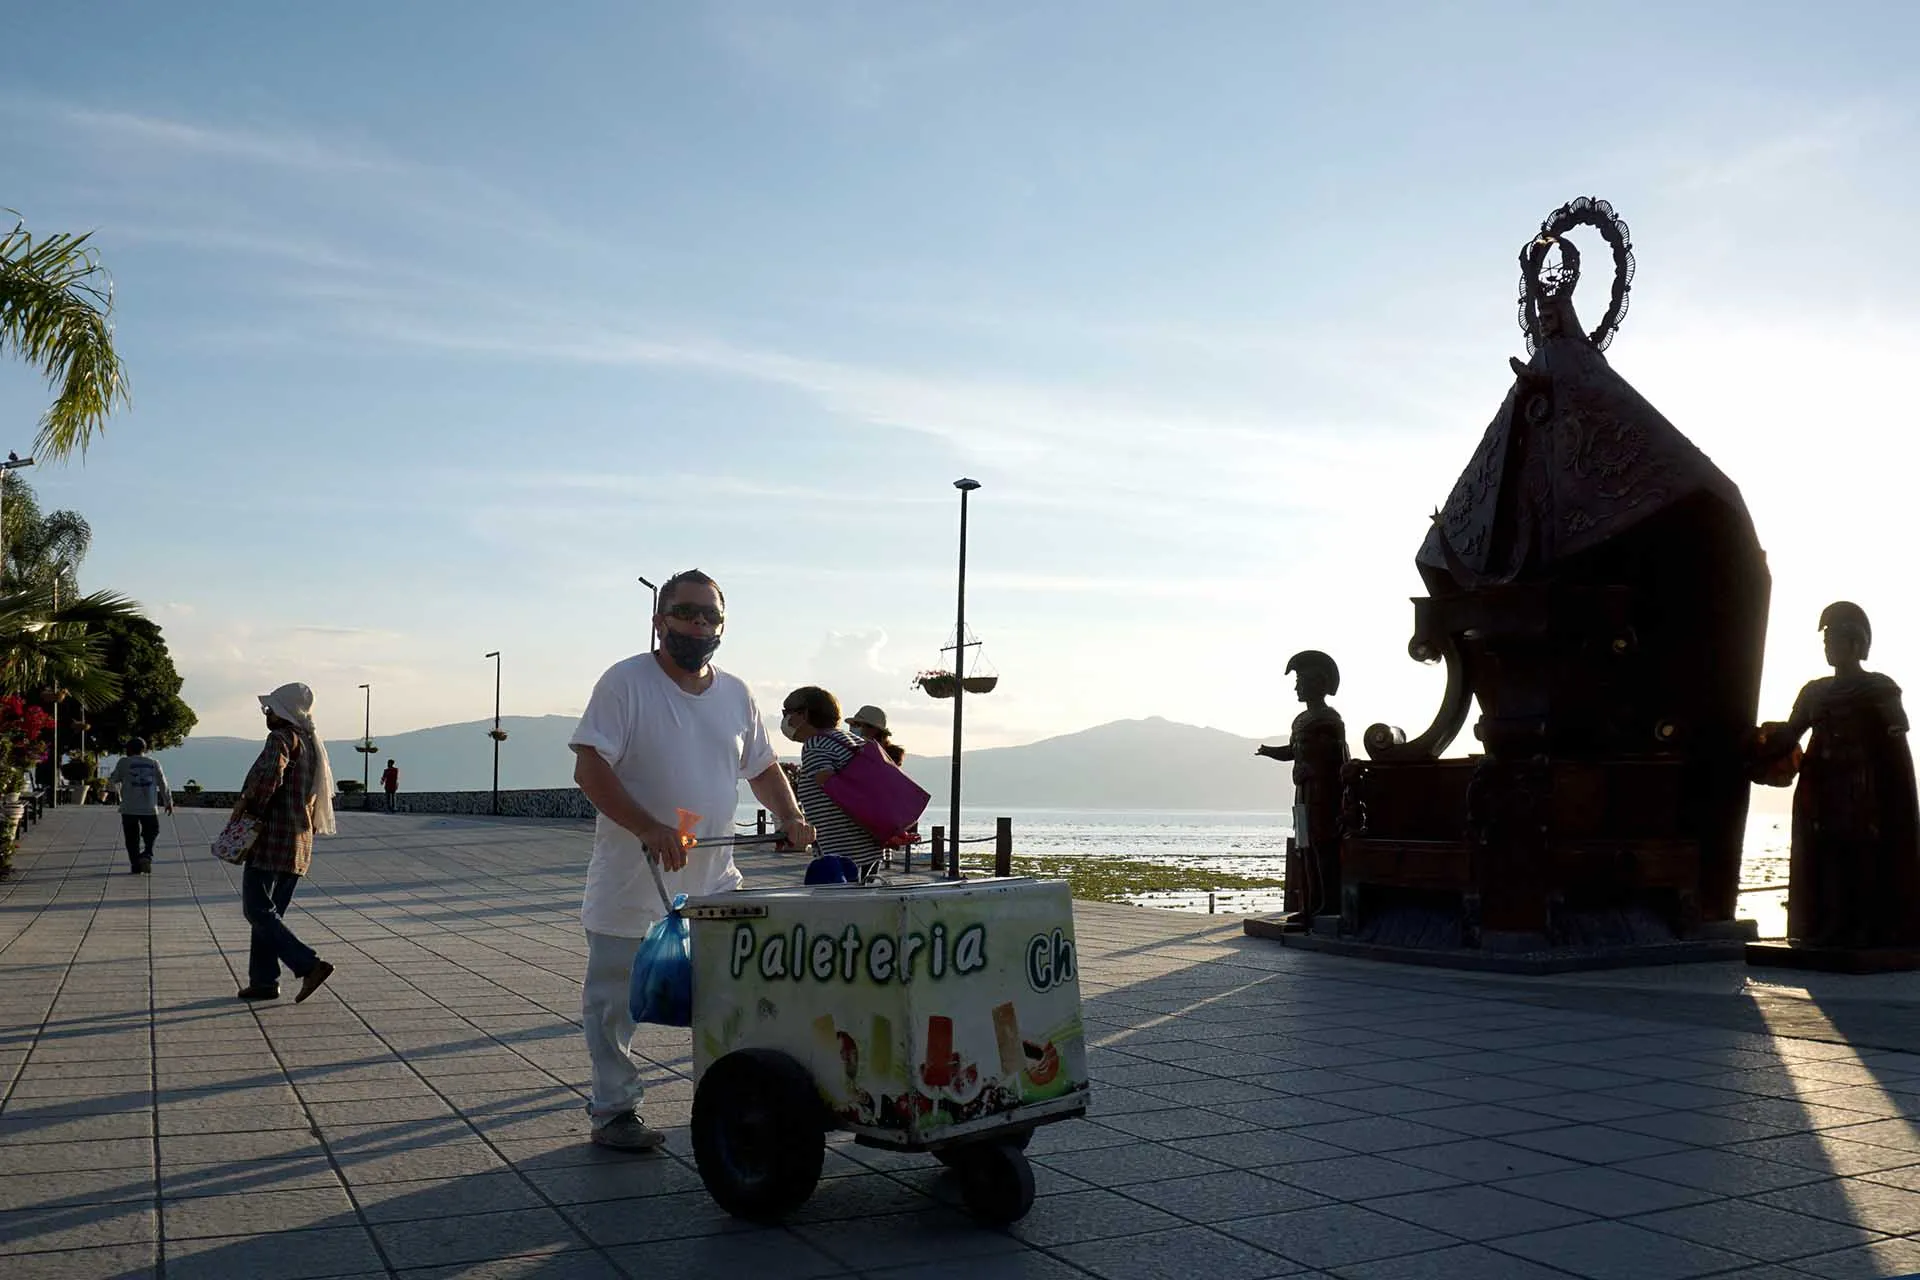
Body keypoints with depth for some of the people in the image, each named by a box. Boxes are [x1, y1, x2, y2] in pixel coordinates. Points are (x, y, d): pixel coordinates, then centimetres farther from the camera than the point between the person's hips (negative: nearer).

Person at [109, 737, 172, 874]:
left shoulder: (124, 762, -1)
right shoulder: (154, 763, 7)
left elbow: (114, 780, 8)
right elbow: (163, 784, 9)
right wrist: (168, 802, 17)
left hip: (129, 808, -1)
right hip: (149, 808, 1)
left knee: (132, 838, 5)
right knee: (150, 834, 12)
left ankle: (136, 866, 2)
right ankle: (147, 855, -12)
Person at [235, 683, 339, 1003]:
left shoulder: (282, 738, -11)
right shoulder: (312, 742, 17)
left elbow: (270, 774, -29)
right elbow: (324, 789, 22)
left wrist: (247, 804, -16)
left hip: (273, 836, -9)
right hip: (300, 841, 9)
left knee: (257, 910, -6)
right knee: (270, 911, 14)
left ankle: (309, 965, -17)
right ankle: (264, 980, 15)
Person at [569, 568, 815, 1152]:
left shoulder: (735, 693, 8)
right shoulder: (626, 682, -9)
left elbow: (762, 768, 19)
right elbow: (590, 769, -16)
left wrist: (791, 818, 1)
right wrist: (650, 829, -27)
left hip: (714, 883, 5)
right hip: (632, 883, -4)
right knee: (614, 1000, 7)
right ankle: (614, 1109, 21)